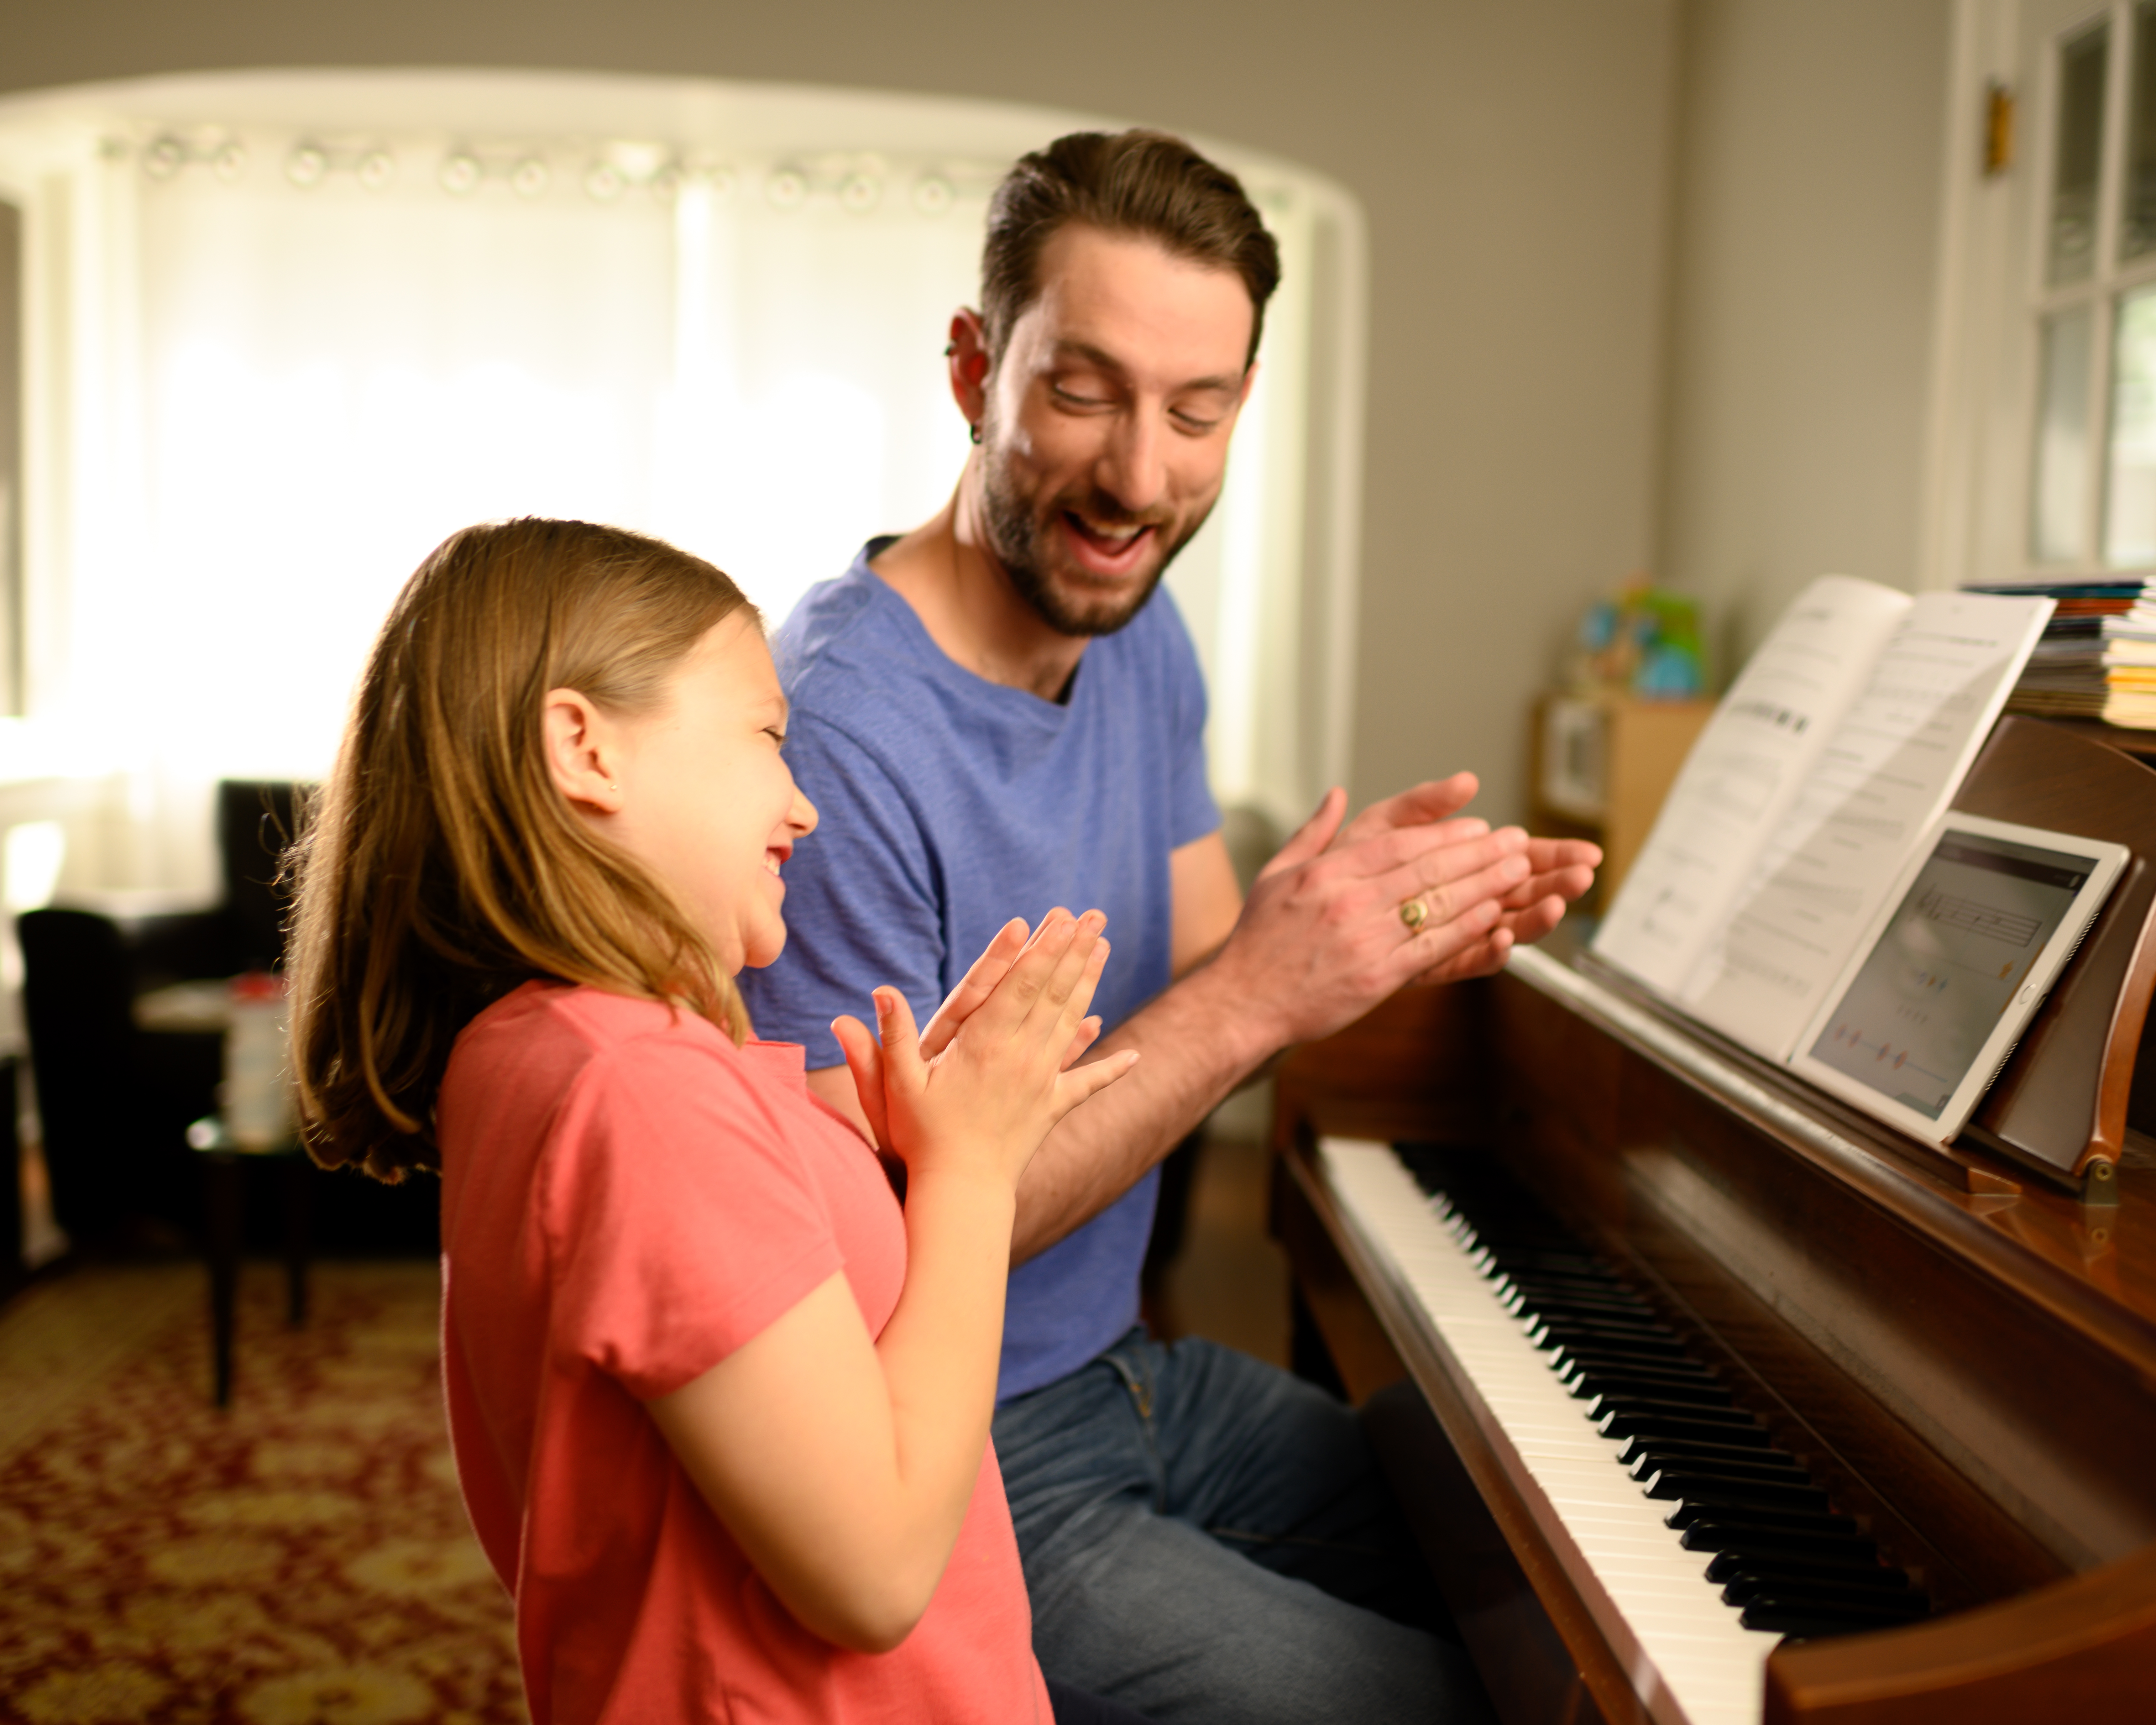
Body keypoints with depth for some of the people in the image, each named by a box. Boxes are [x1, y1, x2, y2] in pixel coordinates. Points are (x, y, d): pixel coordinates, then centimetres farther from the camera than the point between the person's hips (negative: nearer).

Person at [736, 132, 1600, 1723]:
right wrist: (1253, 993, -31)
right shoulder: (835, 731, -28)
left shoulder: (1141, 638, 1)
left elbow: (1190, 1009, 3)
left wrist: (1374, 936, -18)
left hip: (1126, 1373, 8)